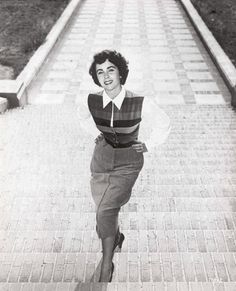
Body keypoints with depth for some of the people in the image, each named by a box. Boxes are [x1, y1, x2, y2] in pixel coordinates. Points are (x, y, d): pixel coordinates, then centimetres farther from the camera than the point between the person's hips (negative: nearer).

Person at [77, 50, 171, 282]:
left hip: (128, 162, -4)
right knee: (104, 209, 16)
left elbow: (163, 124, -3)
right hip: (101, 158, 4)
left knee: (105, 211, -15)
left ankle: (107, 266, 7)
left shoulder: (140, 103, -23)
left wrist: (149, 145, 1)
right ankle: (116, 236, 50)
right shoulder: (92, 100, -14)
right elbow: (83, 115, 13)